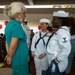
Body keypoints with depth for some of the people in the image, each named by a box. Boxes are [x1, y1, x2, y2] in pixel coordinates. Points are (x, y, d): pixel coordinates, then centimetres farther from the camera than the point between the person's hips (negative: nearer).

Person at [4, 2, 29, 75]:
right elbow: (13, 45, -25)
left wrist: (9, 55, 18)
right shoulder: (17, 25, -20)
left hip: (15, 59, 9)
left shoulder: (9, 24, 8)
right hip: (20, 59, -9)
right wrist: (10, 57, -10)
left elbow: (7, 42, 13)